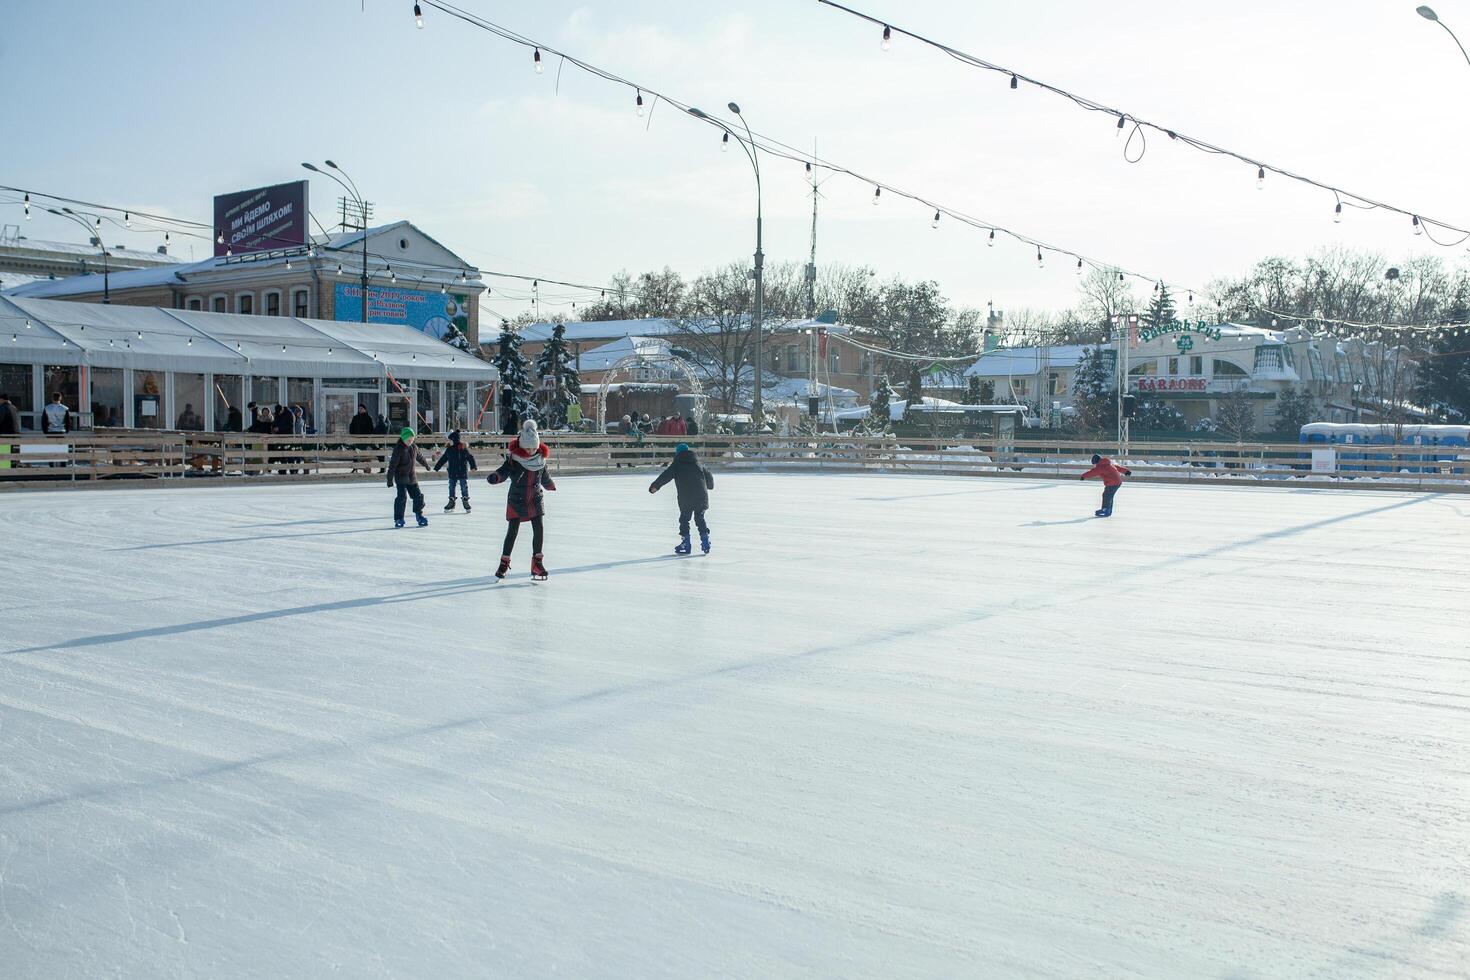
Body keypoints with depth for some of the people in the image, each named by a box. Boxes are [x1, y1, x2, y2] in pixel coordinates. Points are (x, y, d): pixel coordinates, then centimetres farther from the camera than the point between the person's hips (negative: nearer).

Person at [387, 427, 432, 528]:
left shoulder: (414, 447, 4)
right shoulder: (398, 449, -16)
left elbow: (419, 457, 26)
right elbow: (392, 465, -18)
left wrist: (426, 464, 42)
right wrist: (390, 479, -22)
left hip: (412, 477, 6)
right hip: (401, 478, -6)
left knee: (418, 496, 8)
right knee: (402, 497, -13)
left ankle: (419, 515, 25)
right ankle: (398, 519, -4)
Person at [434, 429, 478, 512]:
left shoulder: (463, 448, -11)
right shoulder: (449, 449, 3)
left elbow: (470, 458, -9)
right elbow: (443, 459, 12)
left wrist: (473, 466, -22)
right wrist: (436, 468, 16)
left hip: (462, 472, -5)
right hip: (452, 473, 5)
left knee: (464, 487, 1)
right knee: (451, 487, 10)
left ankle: (466, 502, 13)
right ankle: (451, 503, 21)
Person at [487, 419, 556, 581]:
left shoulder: (540, 458, -1)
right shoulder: (513, 458, -14)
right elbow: (504, 471, -17)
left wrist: (550, 485, 33)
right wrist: (495, 477, -39)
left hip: (535, 500, 3)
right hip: (516, 500, -3)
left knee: (539, 529, -6)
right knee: (512, 531, 0)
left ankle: (537, 561, 4)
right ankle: (504, 562, 14)